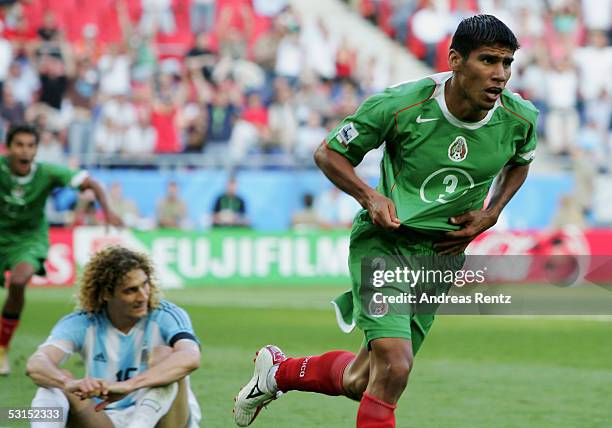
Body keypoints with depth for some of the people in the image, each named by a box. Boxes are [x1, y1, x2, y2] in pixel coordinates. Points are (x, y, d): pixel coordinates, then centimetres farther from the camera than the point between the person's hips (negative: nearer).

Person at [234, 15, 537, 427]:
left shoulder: (521, 119, -10)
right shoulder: (398, 105, -19)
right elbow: (329, 153, -3)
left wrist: (489, 215, 1)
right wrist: (371, 197, -19)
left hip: (441, 253, 4)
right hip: (383, 240, -4)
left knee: (358, 382, 6)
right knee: (394, 366, -24)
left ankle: (278, 371, 35)